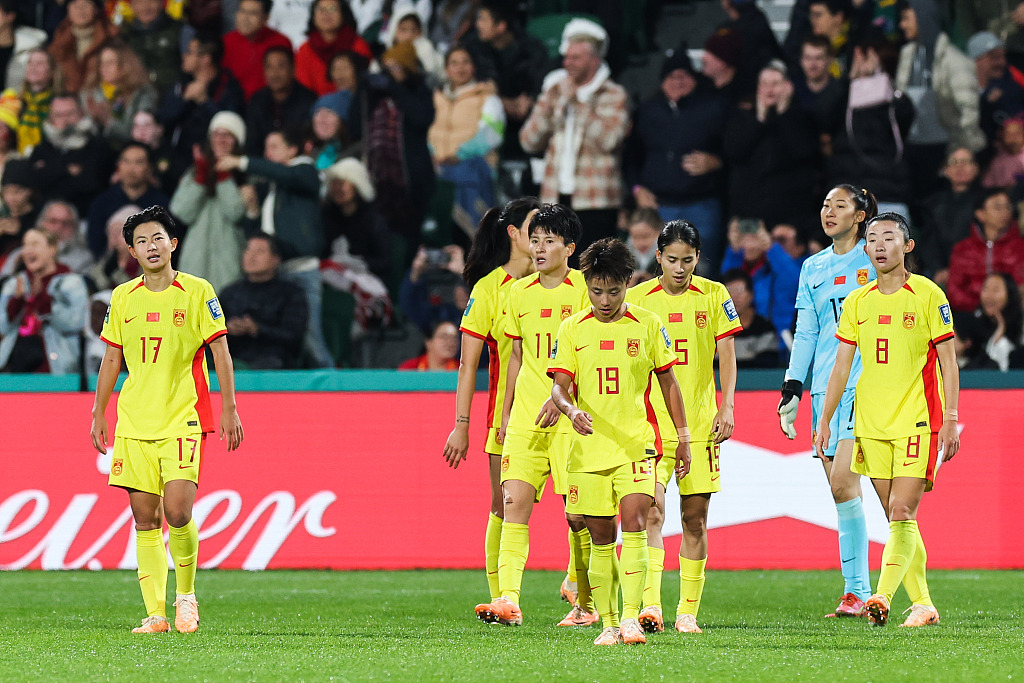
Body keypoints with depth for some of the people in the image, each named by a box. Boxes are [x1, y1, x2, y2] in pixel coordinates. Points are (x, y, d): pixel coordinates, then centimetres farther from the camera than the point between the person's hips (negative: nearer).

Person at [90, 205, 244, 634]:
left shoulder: (197, 292, -1)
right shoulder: (122, 298, 9)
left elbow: (220, 352, 1)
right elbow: (111, 360, 17)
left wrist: (229, 409, -4)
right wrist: (98, 415, 14)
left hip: (183, 419, -4)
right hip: (134, 422, 4)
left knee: (177, 513, -14)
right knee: (145, 520, 0)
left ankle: (186, 595, 8)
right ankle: (155, 614, 2)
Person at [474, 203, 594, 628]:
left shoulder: (584, 291, -3)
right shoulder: (520, 293, 13)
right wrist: (506, 414, 18)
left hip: (570, 416, -4)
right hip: (526, 416, 4)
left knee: (577, 513, 0)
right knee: (514, 501, -11)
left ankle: (584, 602, 16)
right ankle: (508, 600, -19)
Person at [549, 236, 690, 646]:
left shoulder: (647, 325, 4)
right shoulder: (572, 329, 5)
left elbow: (668, 382, 12)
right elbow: (560, 385, -1)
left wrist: (683, 439, 11)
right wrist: (570, 410, -24)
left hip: (637, 444, -1)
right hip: (589, 448, 1)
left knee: (634, 524, -17)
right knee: (601, 538, 4)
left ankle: (631, 617, -20)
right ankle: (608, 624, 11)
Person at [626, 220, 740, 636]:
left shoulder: (714, 296, 5)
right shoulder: (636, 299, 3)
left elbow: (727, 355, 4)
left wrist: (727, 407, -6)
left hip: (700, 425, 1)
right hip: (649, 425, -1)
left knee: (695, 517, 4)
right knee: (651, 510, -15)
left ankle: (688, 611, 12)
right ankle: (651, 604, -23)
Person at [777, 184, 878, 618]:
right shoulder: (813, 268, 17)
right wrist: (792, 390, 12)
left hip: (865, 385, -6)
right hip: (825, 387, 6)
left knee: (842, 481, -17)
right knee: (840, 489, 2)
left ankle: (857, 593, -15)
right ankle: (858, 591, 5)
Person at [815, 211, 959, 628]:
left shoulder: (928, 295, -3)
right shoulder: (857, 302, 10)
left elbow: (948, 362, -3)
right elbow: (841, 366, 14)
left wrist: (951, 419, -10)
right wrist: (825, 421, 9)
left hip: (917, 421, -5)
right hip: (872, 422, 5)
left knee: (902, 514, -14)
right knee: (897, 519, 5)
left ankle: (883, 596, -23)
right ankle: (922, 605, 10)